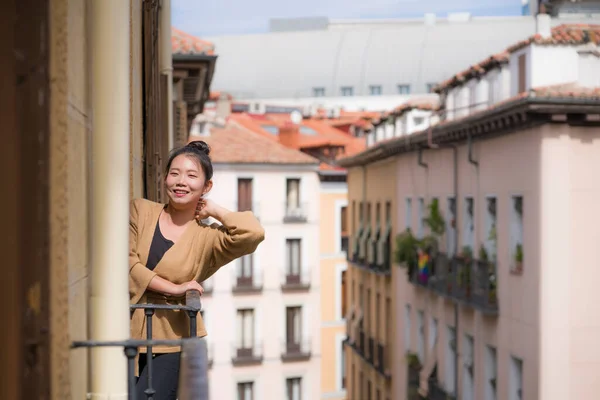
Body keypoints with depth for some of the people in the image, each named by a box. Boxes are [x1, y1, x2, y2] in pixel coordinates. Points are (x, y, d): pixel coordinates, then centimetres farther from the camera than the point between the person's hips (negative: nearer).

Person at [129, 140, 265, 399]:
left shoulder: (208, 237, -3)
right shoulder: (140, 210, 4)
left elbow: (253, 233, -21)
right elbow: (127, 262, -6)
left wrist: (214, 210, -8)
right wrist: (174, 288, -13)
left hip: (171, 342, -3)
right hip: (128, 333, 3)